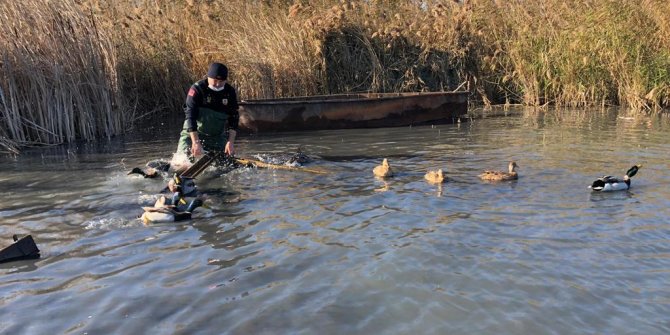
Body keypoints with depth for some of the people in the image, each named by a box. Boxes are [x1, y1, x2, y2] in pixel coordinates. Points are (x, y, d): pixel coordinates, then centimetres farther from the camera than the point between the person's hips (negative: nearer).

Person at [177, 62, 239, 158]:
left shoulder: (230, 92, -6)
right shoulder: (197, 89, -18)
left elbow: (234, 118, -4)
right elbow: (190, 117, -23)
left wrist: (231, 142, -16)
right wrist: (196, 142, -32)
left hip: (218, 137, 3)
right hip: (193, 133, -3)